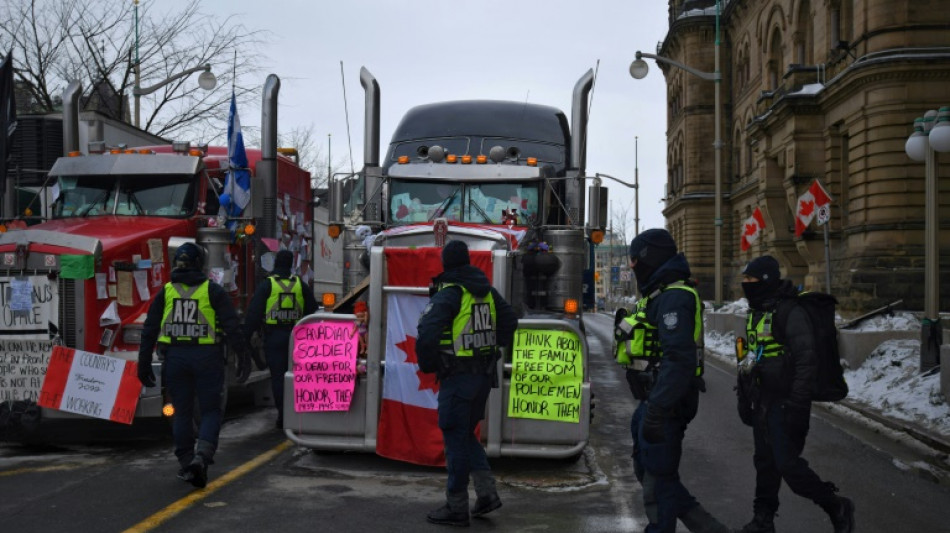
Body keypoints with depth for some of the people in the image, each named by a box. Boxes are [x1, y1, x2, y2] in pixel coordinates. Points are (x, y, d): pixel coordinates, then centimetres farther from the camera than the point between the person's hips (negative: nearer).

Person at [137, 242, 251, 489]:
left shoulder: (165, 293, 6)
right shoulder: (212, 291, -2)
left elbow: (149, 331, 5)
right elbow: (232, 326, -8)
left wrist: (144, 365, 10)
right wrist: (243, 357, -6)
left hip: (176, 358, 3)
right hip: (207, 358, -2)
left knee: (182, 413, 13)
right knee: (211, 411, 5)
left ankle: (186, 464, 16)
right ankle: (201, 456, -15)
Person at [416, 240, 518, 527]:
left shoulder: (448, 294, -15)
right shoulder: (487, 291, 9)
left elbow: (427, 333, -25)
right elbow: (510, 319, 18)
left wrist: (427, 365, -9)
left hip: (458, 376, -7)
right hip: (485, 374, 7)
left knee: (456, 439, 1)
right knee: (466, 434, 20)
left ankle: (456, 508, 8)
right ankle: (487, 492, 11)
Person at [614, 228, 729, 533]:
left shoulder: (673, 298, -18)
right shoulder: (659, 295, 15)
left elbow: (679, 359, -28)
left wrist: (656, 412, -30)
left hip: (665, 404, -11)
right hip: (655, 400, 11)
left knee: (658, 478, -2)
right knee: (646, 470, 16)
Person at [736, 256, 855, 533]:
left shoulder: (791, 313, -17)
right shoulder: (757, 313, 11)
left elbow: (807, 362, -21)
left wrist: (797, 407, -23)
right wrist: (744, 397, 20)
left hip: (785, 403, -8)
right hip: (762, 403, 9)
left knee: (788, 464, -8)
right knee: (765, 462, 14)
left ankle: (837, 508, 10)